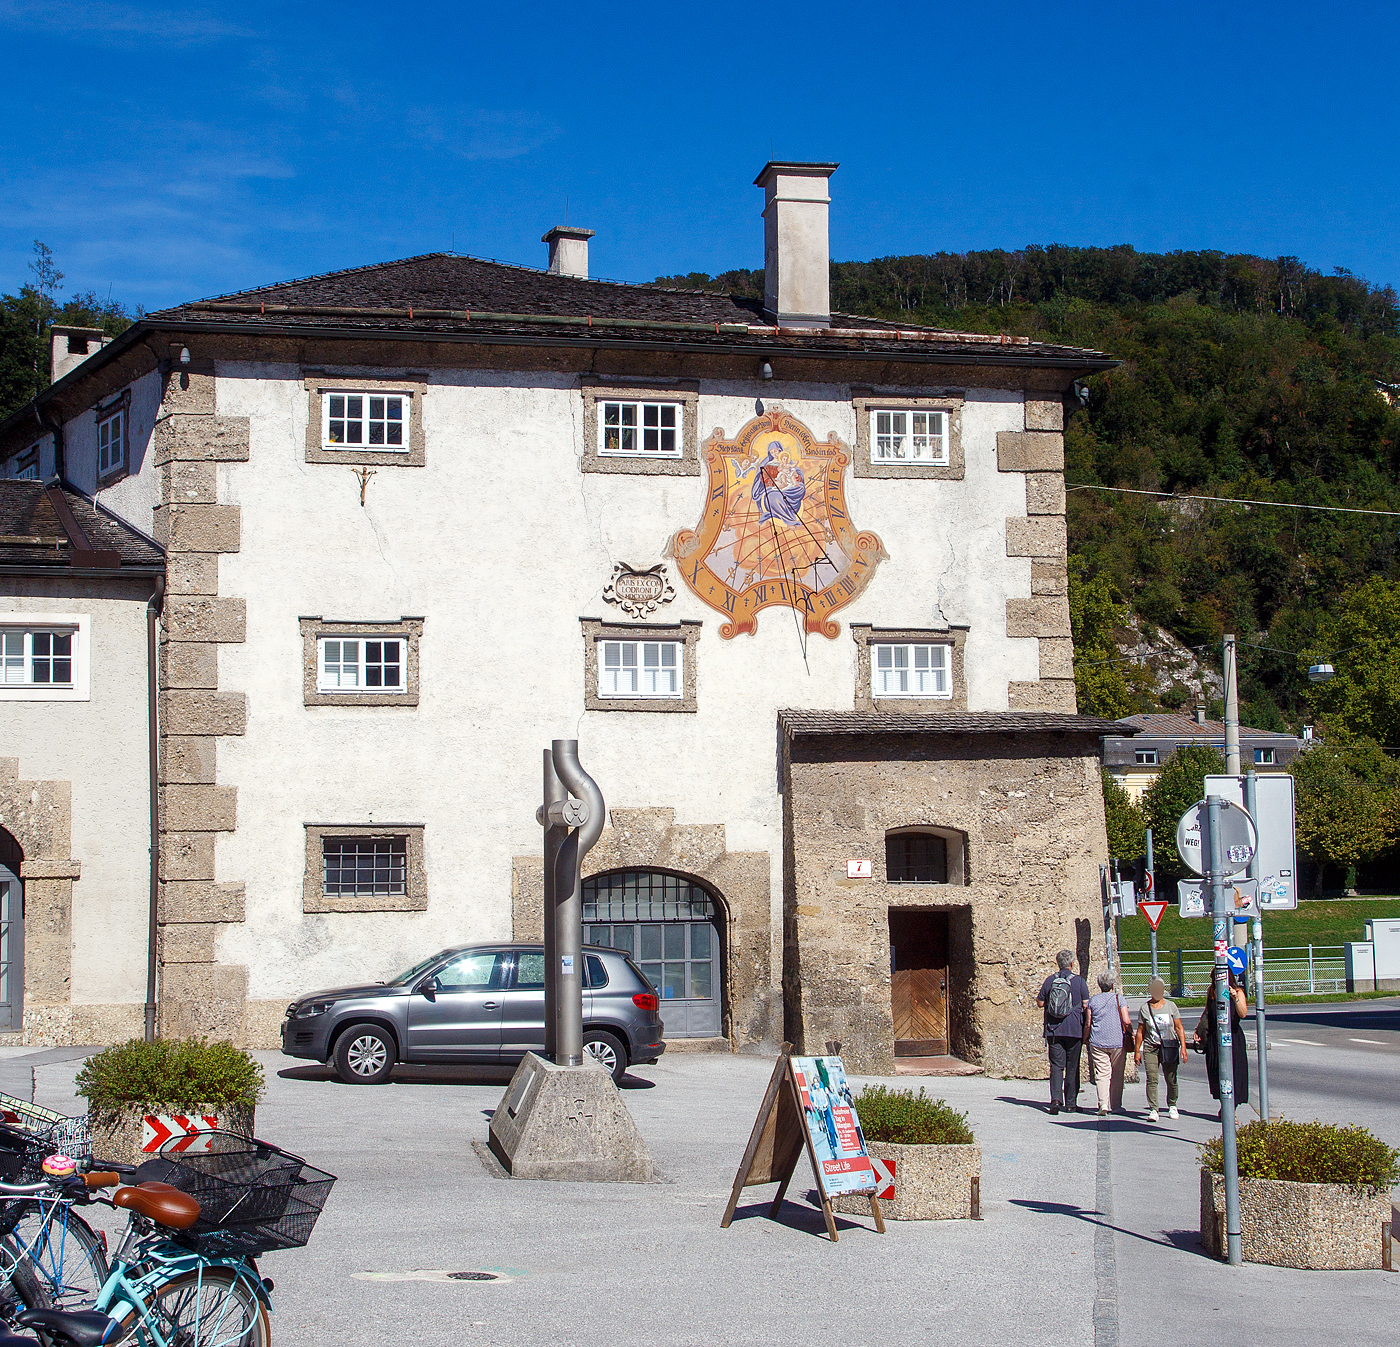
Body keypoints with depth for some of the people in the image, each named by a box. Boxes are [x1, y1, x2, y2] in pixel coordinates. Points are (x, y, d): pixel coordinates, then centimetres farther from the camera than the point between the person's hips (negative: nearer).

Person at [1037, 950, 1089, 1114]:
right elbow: (1086, 1005, -5)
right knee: (1072, 1067, 7)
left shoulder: (1050, 981, 2)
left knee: (1056, 1066, 2)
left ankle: (1056, 1098, -17)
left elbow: (1040, 1002, 7)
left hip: (1053, 1031, 1)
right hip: (1075, 1030, -1)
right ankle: (1070, 1103, 10)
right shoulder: (1079, 981, -5)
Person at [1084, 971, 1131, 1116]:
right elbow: (1126, 1021, -8)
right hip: (1118, 1042, -1)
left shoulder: (1092, 1000, 4)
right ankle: (1116, 1105, 15)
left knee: (1102, 1074, 0)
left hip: (1097, 1042, 1)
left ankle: (1103, 1104, -14)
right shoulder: (1119, 998, -2)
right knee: (1117, 1075, 10)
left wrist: (1085, 1039, 19)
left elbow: (1088, 1024, 4)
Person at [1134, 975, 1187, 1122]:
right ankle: (1153, 1110, -13)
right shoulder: (1144, 1009, 6)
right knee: (1152, 1079, -12)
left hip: (1170, 1047, 0)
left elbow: (1179, 1028, 5)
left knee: (1171, 1079, 3)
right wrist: (1137, 1051, 6)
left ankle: (1172, 1106, 24)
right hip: (1150, 1048, 0)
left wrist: (1183, 1047, -3)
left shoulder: (1171, 1006, 5)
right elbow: (1140, 1032, 9)